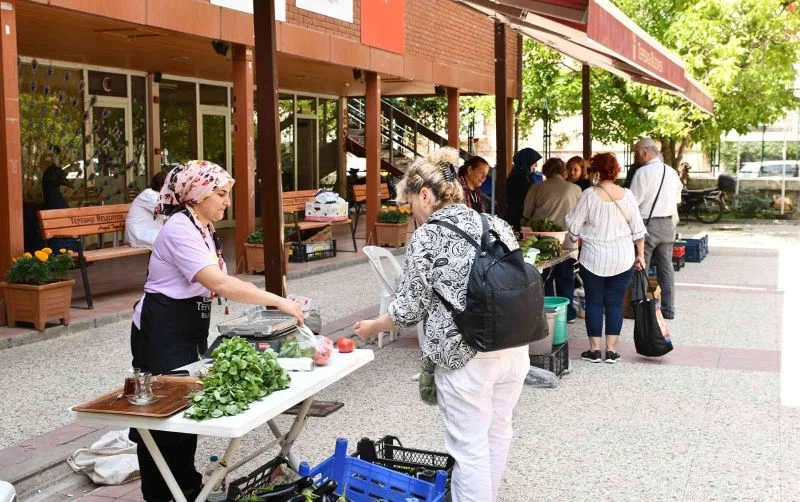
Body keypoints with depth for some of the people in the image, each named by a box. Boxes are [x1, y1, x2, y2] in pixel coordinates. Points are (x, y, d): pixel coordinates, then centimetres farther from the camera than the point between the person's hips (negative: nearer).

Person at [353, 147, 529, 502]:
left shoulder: (428, 236, -9)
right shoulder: (496, 224, 8)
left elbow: (409, 307, -7)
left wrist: (372, 327, 9)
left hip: (466, 355, -7)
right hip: (515, 348, 7)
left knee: (469, 447, 4)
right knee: (497, 432, 22)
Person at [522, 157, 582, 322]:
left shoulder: (536, 189, -4)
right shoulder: (575, 189, -4)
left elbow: (526, 214, 1)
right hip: (568, 241, 0)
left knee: (544, 277, 12)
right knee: (565, 278, 12)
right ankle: (567, 313, 18)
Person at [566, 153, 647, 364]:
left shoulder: (589, 195, -11)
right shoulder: (627, 195, -2)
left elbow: (574, 227, -6)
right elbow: (638, 229, 2)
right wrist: (640, 255, 11)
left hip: (594, 258, -2)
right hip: (623, 259, 2)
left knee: (594, 302, 8)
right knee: (615, 303, 9)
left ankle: (594, 350, 12)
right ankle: (611, 350, 11)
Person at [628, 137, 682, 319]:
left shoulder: (642, 172, -14)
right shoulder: (672, 172, 8)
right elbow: (677, 199, 15)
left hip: (647, 224, -7)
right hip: (668, 224, 7)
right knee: (666, 267, 12)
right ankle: (668, 309, 17)